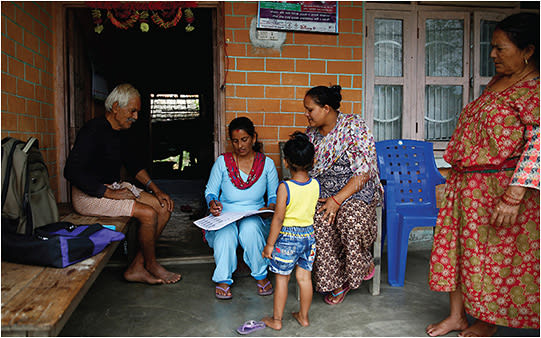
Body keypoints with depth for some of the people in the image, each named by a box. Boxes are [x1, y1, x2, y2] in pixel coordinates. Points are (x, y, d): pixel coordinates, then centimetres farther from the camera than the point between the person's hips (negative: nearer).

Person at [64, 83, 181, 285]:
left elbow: (134, 163, 19)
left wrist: (155, 190, 6)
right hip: (89, 195, -9)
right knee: (149, 214, -24)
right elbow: (72, 172, -25)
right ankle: (151, 265, 2)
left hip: (114, 187, 9)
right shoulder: (93, 130, -18)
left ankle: (137, 268, -3)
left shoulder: (121, 133, 9)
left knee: (164, 207, -4)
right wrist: (110, 193, -25)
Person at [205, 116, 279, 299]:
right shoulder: (222, 161, 2)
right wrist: (213, 204, -15)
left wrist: (270, 207, -13)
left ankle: (261, 275, -10)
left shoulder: (267, 163, 3)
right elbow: (210, 191, 8)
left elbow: (275, 195, 9)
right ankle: (223, 279, -9)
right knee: (225, 234, -34)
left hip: (254, 217, 0)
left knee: (250, 229, -35)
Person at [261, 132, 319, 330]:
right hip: (309, 234, 5)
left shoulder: (285, 187, -20)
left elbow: (278, 219, -17)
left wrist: (269, 244, -7)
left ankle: (276, 319, 22)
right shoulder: (316, 185, -5)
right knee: (304, 277, 15)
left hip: (288, 237, -5)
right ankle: (304, 316, 30)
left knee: (282, 278, 9)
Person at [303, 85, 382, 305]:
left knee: (350, 215, -35)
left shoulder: (353, 127, -11)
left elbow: (363, 173, -16)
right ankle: (336, 280, -12)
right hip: (323, 192, 4)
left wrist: (337, 199, -23)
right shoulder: (311, 132, 9)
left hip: (357, 191, -4)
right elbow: (306, 170, 18)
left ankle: (364, 263, -4)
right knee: (319, 220, -28)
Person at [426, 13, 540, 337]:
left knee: (495, 254, 7)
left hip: (499, 188, -8)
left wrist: (514, 196, -29)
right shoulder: (497, 82, 13)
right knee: (456, 245, 11)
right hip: (466, 185, 8)